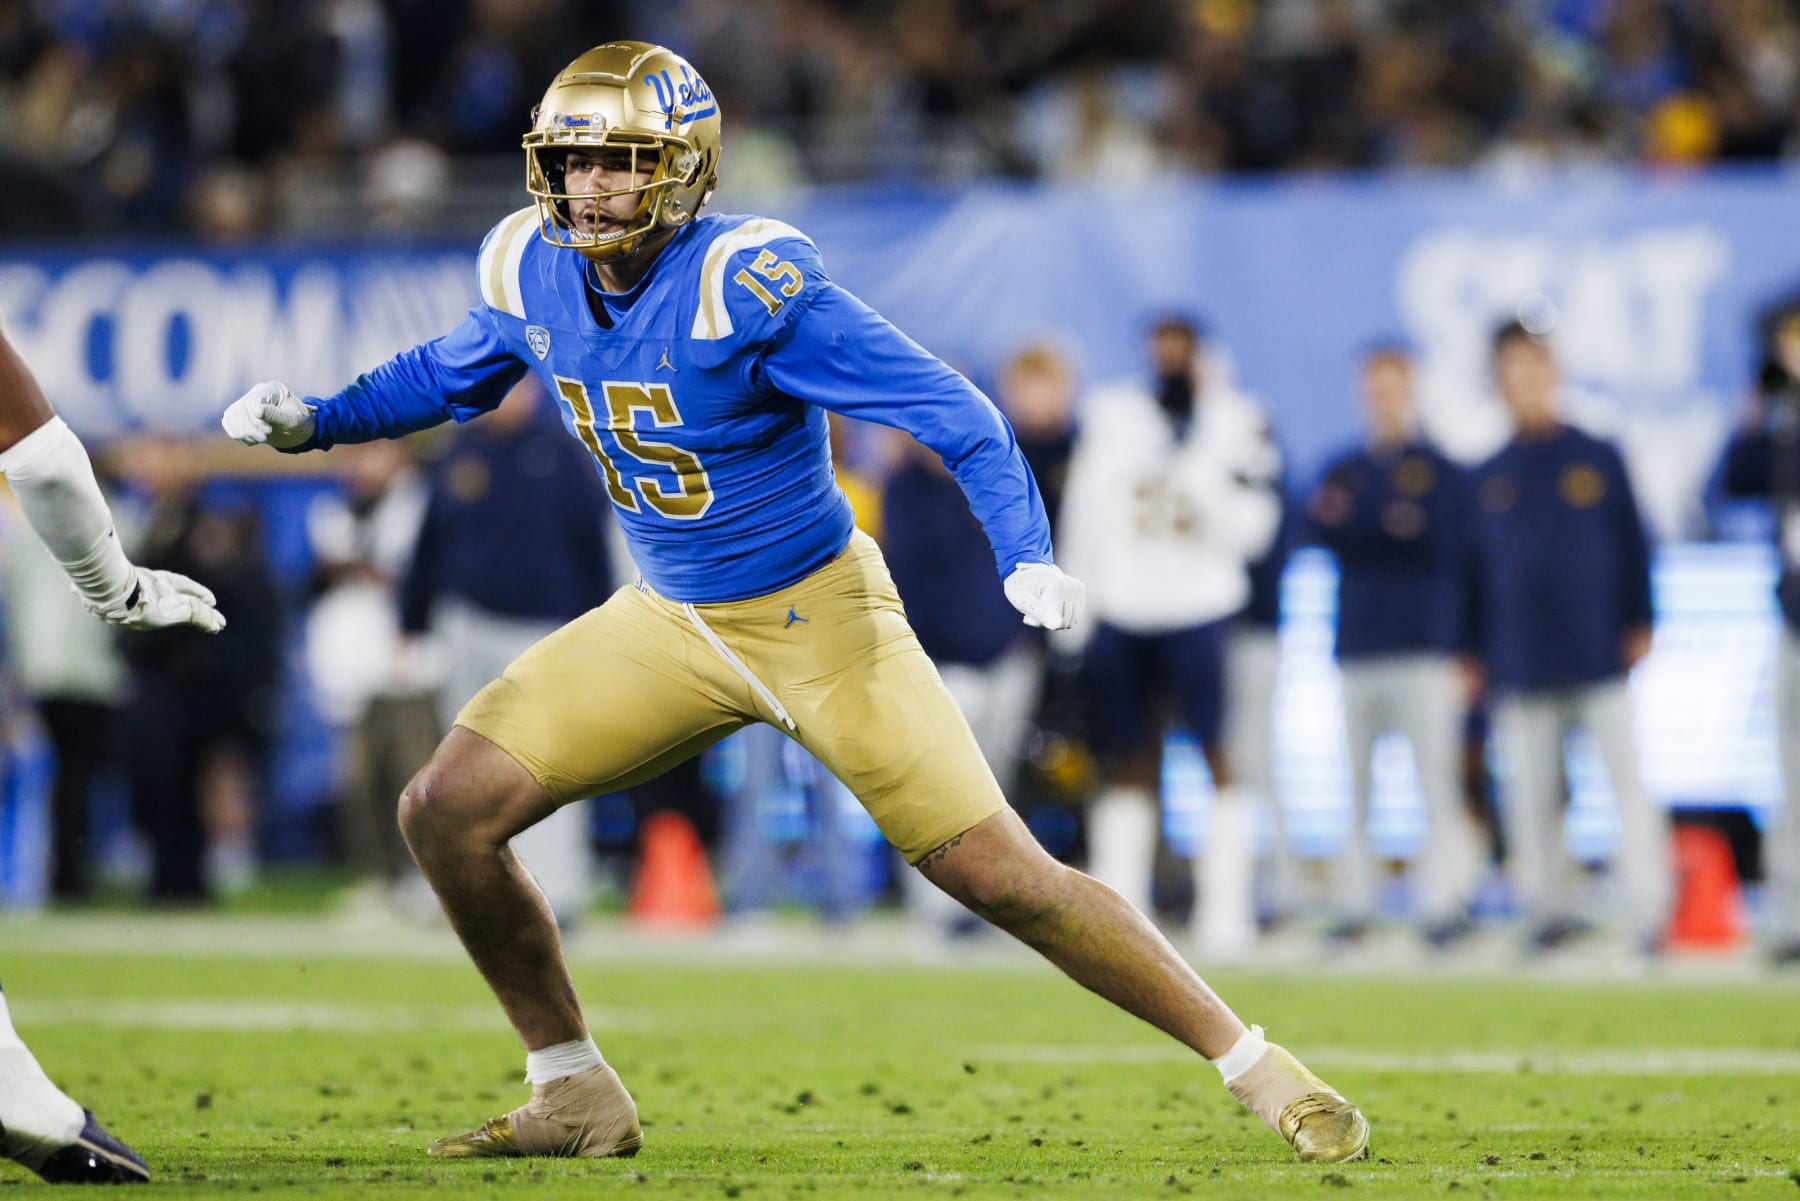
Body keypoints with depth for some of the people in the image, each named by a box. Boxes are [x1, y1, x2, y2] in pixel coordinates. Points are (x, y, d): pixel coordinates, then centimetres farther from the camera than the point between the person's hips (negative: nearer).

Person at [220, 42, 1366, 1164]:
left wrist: (1028, 558, -38)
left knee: (1001, 876, -9)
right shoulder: (534, 268, -7)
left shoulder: (747, 283, -26)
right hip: (670, 621, 6)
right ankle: (577, 1098, 9)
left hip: (819, 619, -6)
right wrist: (315, 421, 5)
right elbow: (459, 369, 18)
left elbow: (953, 412, -26)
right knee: (448, 810, -5)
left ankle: (1258, 1067, 5)